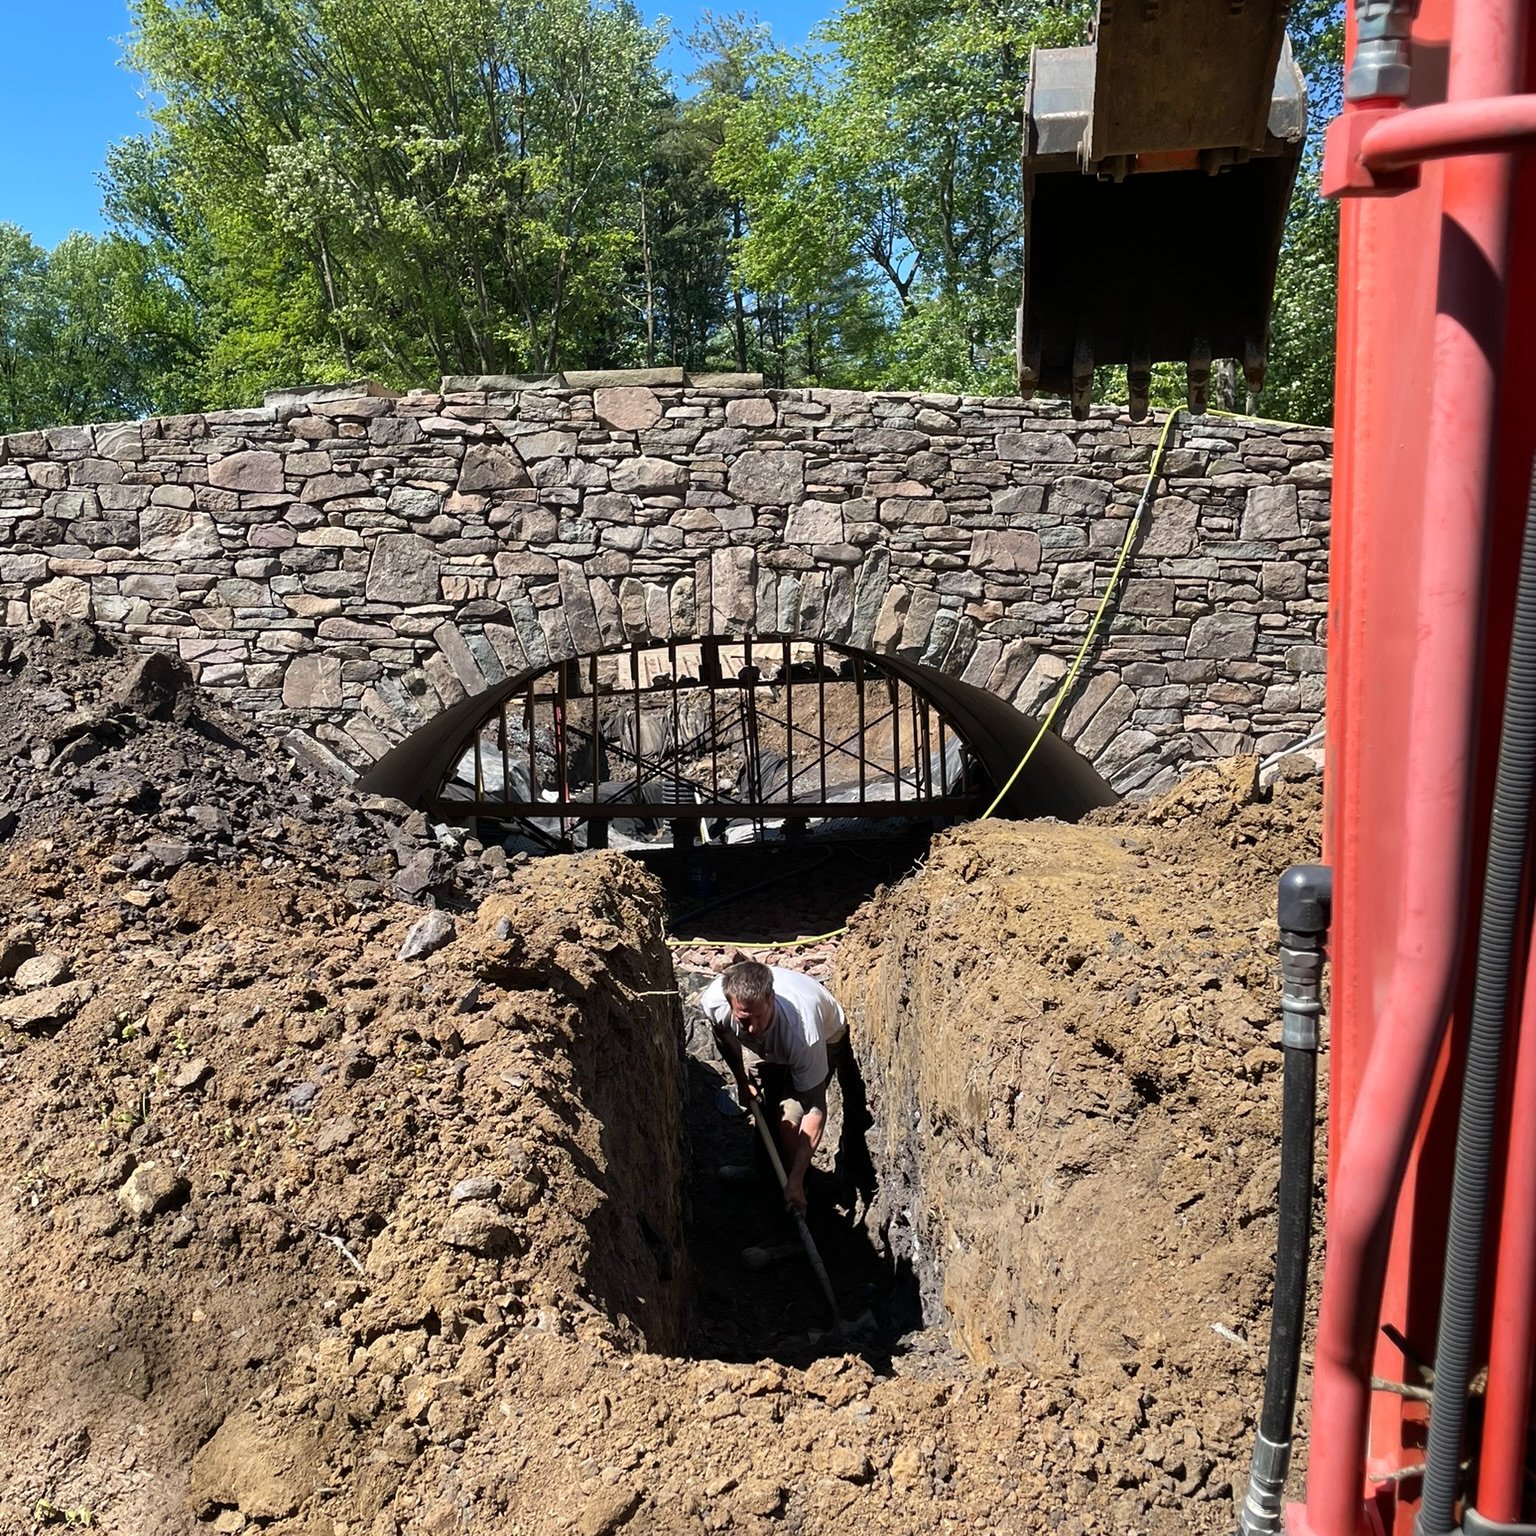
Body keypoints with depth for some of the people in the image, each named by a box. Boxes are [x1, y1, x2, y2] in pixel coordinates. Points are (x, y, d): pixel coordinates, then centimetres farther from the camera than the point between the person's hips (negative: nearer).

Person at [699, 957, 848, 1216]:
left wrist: (796, 1180, -36)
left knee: (789, 1119, -16)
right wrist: (742, 1081, -1)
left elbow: (815, 1110, -36)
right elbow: (724, 1034, -6)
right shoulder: (714, 1001, -36)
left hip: (825, 1038, -4)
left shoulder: (802, 1032, -47)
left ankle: (793, 1191, 9)